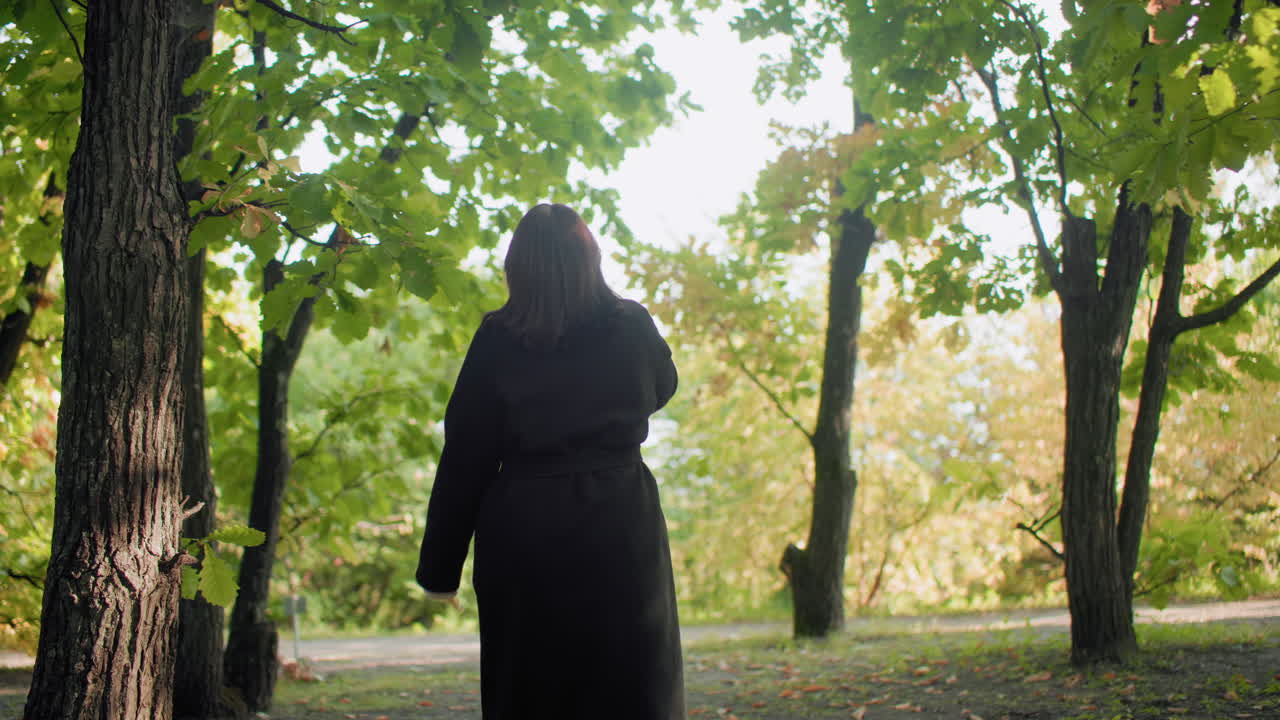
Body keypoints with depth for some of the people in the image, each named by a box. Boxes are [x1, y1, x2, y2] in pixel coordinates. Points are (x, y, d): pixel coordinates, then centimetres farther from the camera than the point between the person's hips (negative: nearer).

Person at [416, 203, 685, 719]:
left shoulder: (497, 338, -5)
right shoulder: (631, 327, -2)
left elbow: (465, 455, -3)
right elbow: (662, 388, 20)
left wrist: (440, 565, 2)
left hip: (523, 540, 0)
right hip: (620, 532, 1)